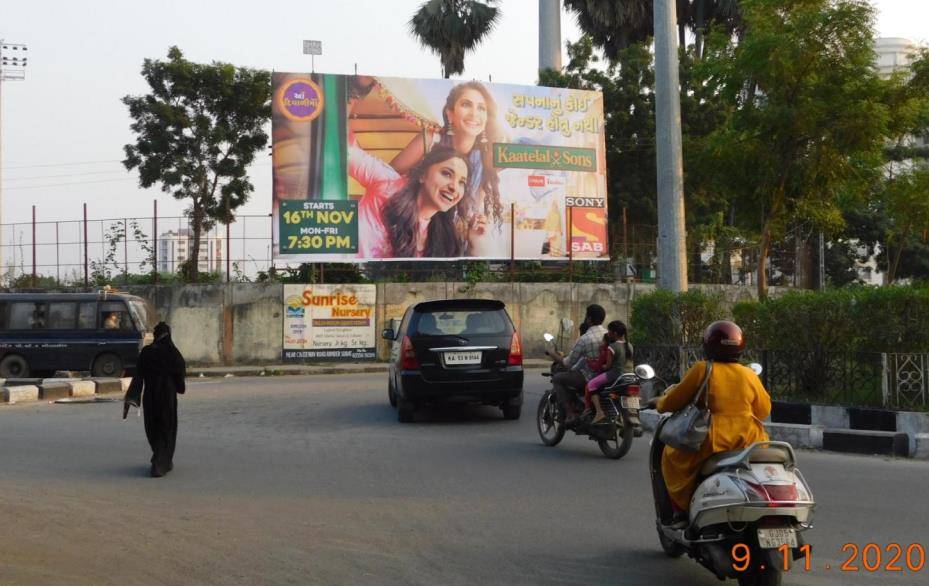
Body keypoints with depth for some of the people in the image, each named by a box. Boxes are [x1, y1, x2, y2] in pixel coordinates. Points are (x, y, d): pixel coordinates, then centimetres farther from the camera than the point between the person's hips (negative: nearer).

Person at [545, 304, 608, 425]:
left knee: (557, 378, 4)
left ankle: (570, 414, -3)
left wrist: (554, 355, 6)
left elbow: (568, 363, -13)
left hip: (588, 377, -8)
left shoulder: (584, 339, -20)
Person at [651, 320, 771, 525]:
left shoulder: (702, 370, -4)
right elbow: (764, 410, 15)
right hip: (748, 440, 4)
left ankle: (682, 508, 9)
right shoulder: (749, 375, 7)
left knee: (672, 455, 18)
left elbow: (674, 401, 2)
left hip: (713, 442, -3)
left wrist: (659, 403, 24)